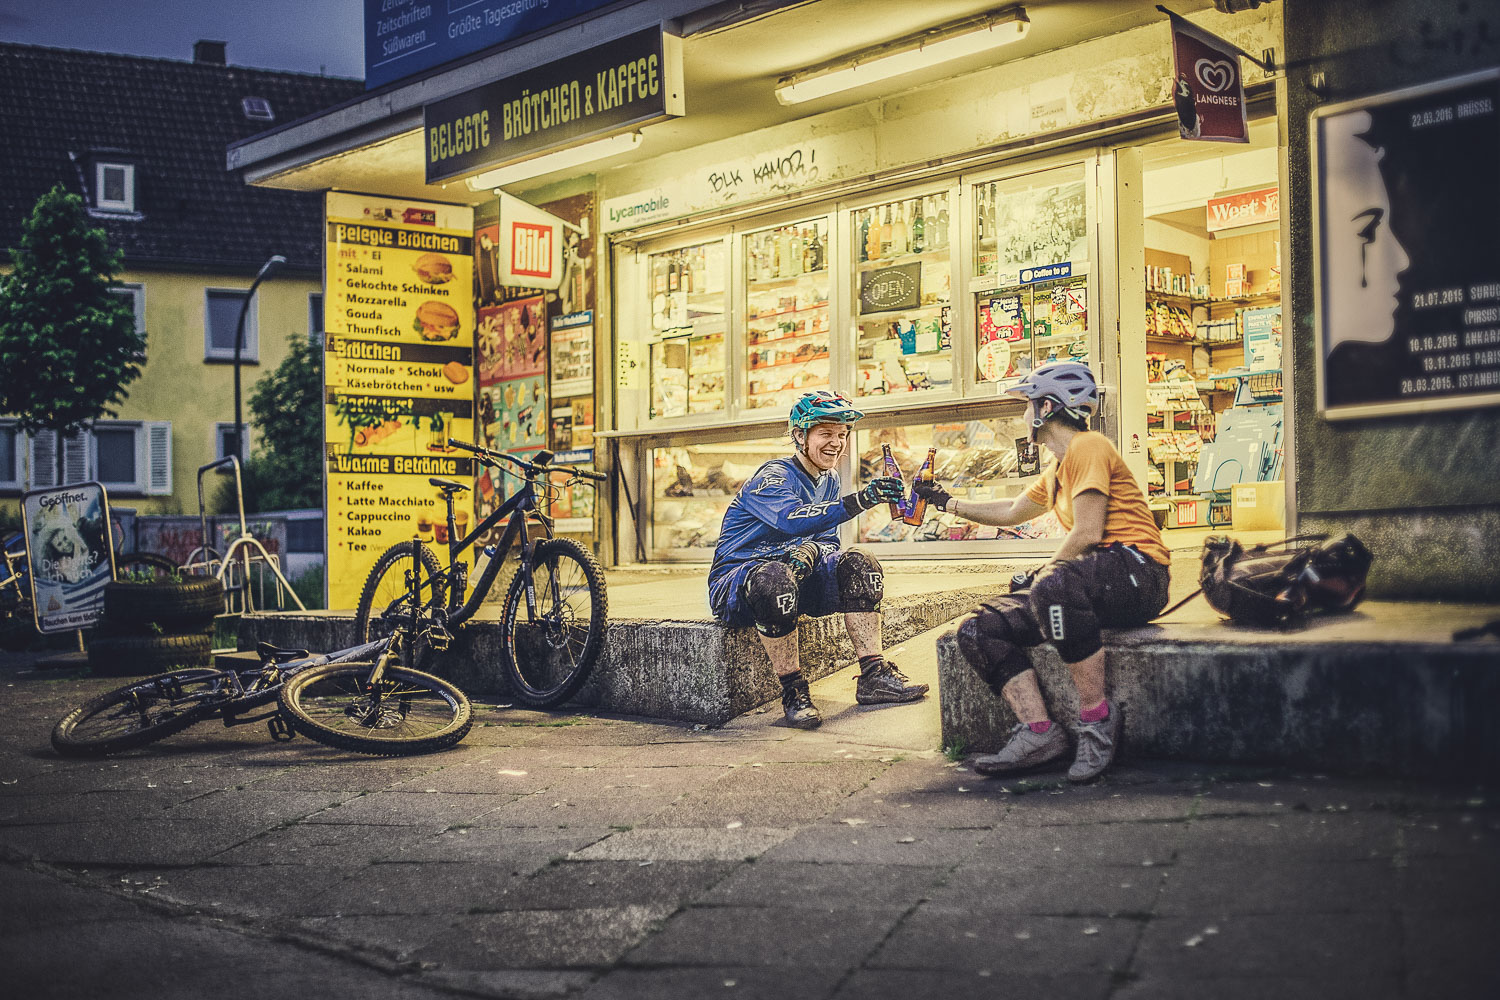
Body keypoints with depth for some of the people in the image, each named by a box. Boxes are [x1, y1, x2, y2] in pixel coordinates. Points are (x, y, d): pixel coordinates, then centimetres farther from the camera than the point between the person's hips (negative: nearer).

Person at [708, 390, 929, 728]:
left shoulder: (829, 481, 11)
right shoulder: (773, 478, -16)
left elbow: (828, 540, 11)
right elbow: (791, 519, -38)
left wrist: (810, 550, -17)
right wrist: (859, 501, -50)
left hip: (791, 576, 8)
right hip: (734, 582, -7)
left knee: (858, 564, -13)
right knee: (774, 578, -41)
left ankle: (873, 677, -15)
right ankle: (793, 692, -28)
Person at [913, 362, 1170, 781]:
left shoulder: (1088, 447, -7)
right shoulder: (1056, 470, 24)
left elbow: (1088, 533, -17)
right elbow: (1011, 512, 41)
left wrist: (1041, 574, -6)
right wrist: (948, 502, 46)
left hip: (1136, 571, -9)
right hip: (1093, 581, 9)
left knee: (1053, 586, -42)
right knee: (978, 629, -7)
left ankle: (1097, 717, -28)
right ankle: (1038, 732, -18)